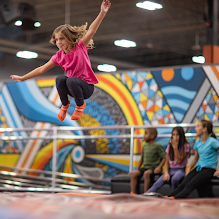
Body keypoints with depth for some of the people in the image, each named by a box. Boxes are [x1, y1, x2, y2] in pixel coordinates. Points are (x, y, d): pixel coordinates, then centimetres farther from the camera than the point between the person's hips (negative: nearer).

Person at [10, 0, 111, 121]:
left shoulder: (80, 47, -11)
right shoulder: (59, 56, 0)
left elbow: (91, 31, -24)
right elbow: (42, 69, 7)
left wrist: (102, 13, -36)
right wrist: (23, 78, 6)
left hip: (87, 87, -4)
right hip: (73, 87, 4)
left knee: (71, 80, -34)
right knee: (60, 78, -27)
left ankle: (80, 105, -7)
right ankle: (65, 105, -2)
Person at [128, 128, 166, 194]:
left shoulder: (157, 146, -5)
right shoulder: (145, 146, 16)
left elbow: (164, 158, -7)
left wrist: (159, 167, -19)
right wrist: (137, 169, 14)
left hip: (154, 168, -6)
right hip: (145, 167, 6)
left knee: (146, 173, -36)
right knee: (134, 173, -19)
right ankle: (133, 193, -24)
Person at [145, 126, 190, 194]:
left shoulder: (186, 146, -3)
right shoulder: (170, 146, 11)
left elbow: (179, 161, -11)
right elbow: (167, 162, 10)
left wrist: (175, 147, -15)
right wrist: (166, 173, -8)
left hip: (180, 170, -4)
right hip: (170, 169, 4)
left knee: (174, 179, -39)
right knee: (157, 184, -21)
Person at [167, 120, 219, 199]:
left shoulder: (212, 141, -7)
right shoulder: (197, 142, 15)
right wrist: (189, 168, 9)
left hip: (209, 169, -6)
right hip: (198, 168, 6)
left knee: (189, 186, -27)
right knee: (182, 185, -17)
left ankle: (173, 199, -47)